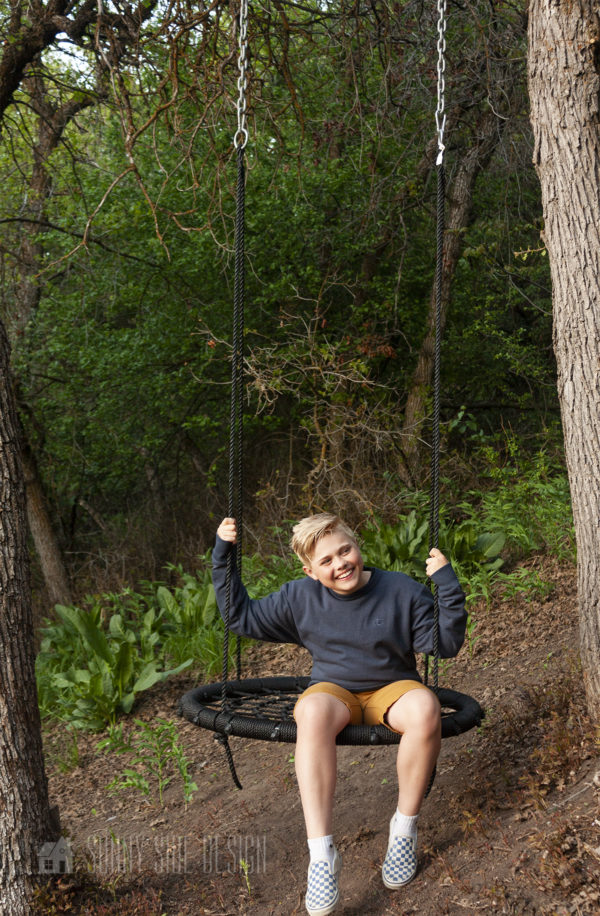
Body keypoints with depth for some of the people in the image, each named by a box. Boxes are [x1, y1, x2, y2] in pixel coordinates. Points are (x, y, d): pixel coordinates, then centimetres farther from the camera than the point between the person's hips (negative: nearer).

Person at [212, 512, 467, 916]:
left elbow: (446, 644, -3)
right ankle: (321, 853, -39)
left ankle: (405, 828, -17)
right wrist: (223, 556, 3)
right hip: (334, 691, 1)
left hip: (392, 689, 0)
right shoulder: (300, 598, 0)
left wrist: (448, 586, -17)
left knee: (425, 708, -38)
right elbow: (241, 617, 10)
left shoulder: (403, 591, -5)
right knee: (313, 711, -39)